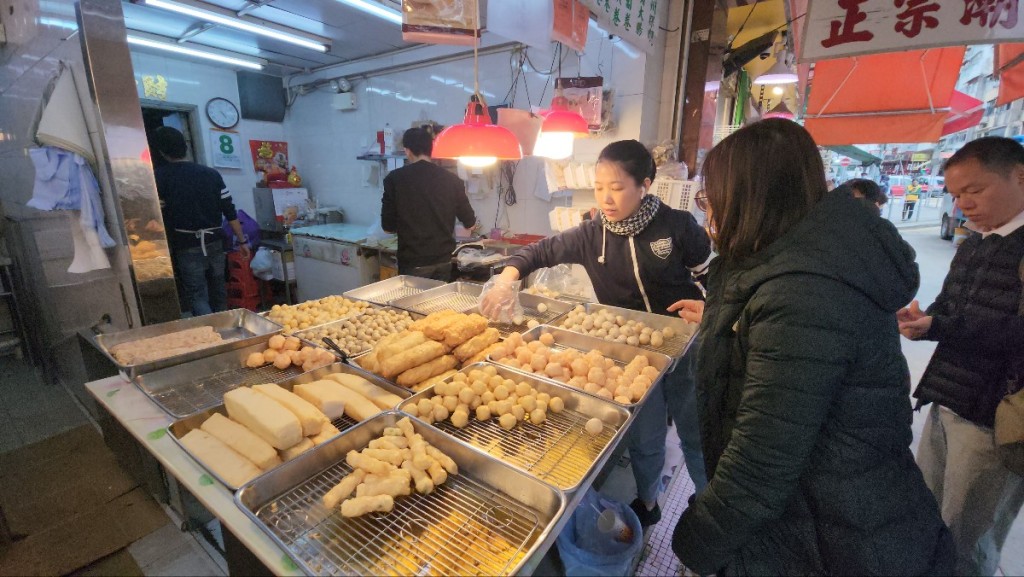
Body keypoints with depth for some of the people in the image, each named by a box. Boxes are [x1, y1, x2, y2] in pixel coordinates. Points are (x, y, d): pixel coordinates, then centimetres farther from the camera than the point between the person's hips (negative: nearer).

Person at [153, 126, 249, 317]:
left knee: (197, 295, 1)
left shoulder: (160, 176, -4)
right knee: (218, 290, 14)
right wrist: (242, 241, 6)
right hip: (214, 242, 3)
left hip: (187, 246, -3)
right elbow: (229, 210, 1)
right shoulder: (211, 173, 3)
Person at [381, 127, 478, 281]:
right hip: (444, 260, 3)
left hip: (413, 262, -3)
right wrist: (473, 225, 33)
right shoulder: (451, 180, 0)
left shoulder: (395, 178, -7)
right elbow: (469, 222, 8)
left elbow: (388, 227, -4)